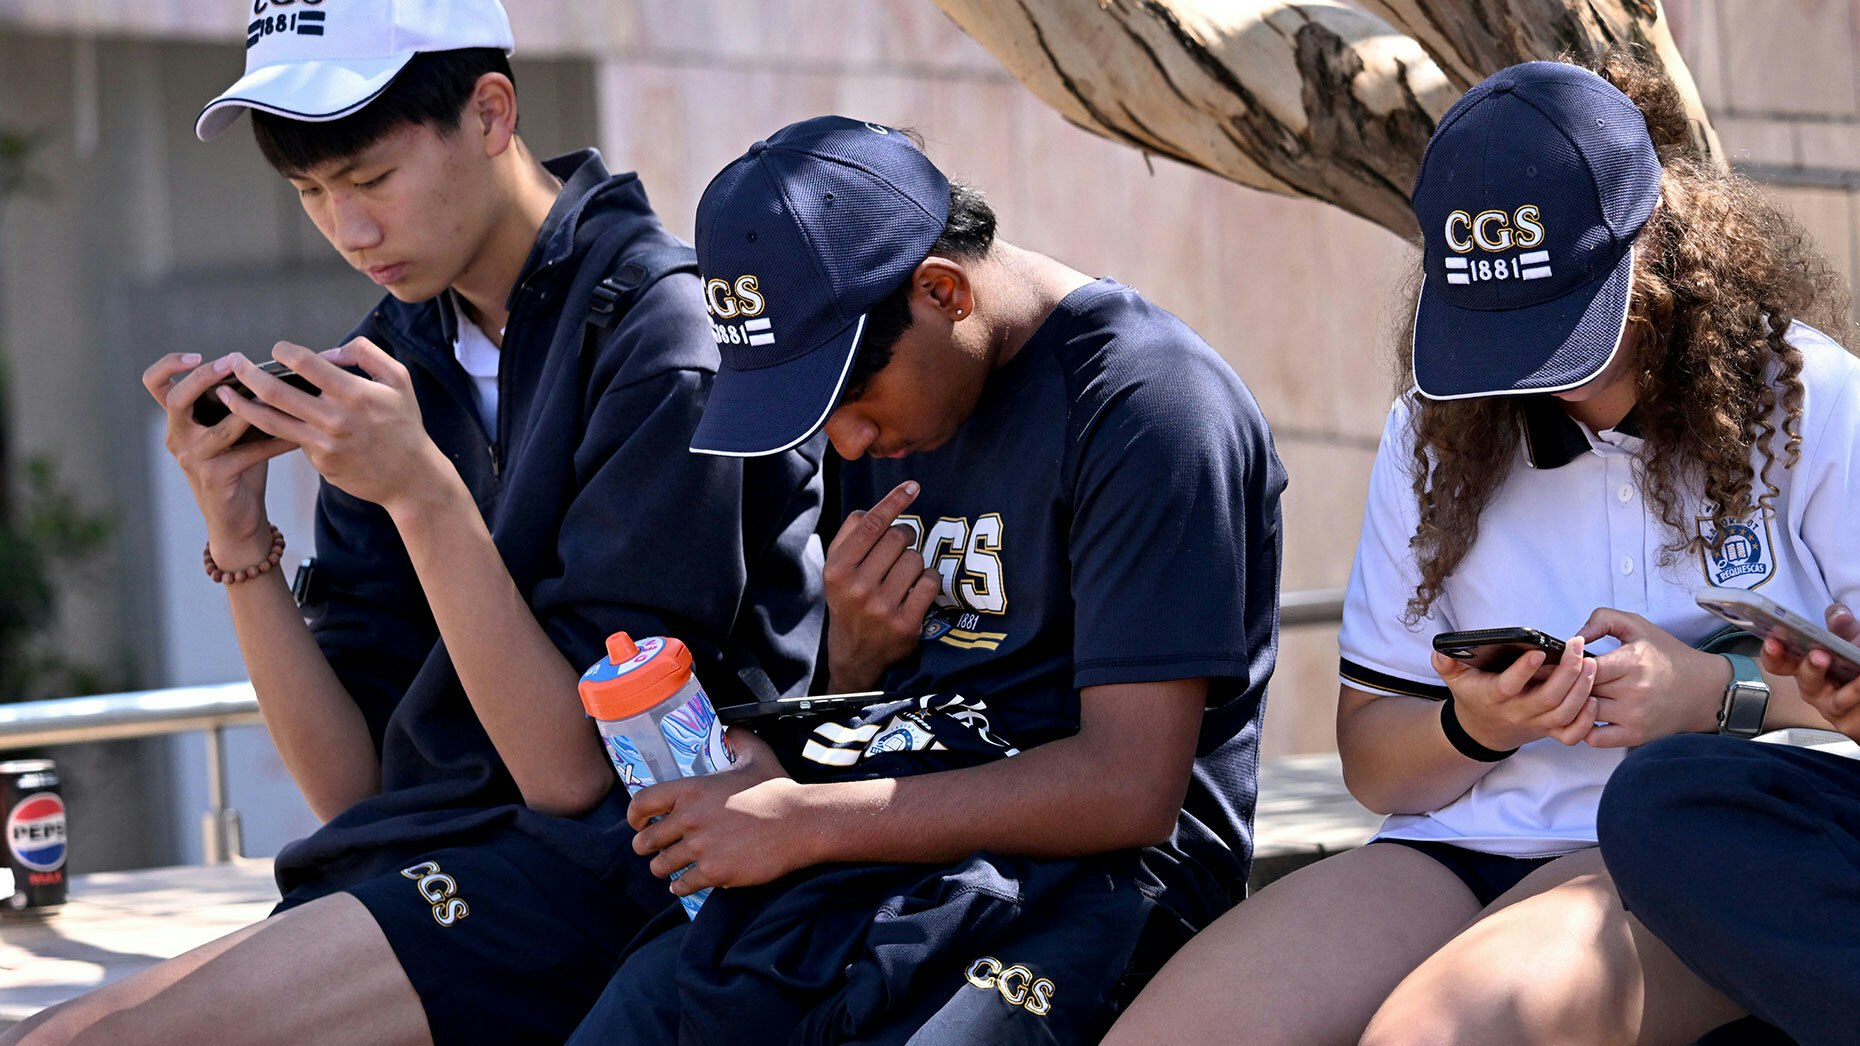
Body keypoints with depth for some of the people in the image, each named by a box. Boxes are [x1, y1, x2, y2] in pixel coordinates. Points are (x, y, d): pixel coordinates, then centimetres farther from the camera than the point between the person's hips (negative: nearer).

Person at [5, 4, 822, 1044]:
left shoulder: (661, 333, -10)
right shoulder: (396, 358, 11)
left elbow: (578, 771, -13)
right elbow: (356, 787, 9)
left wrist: (421, 492, -19)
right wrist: (240, 531, -3)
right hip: (426, 866, 7)